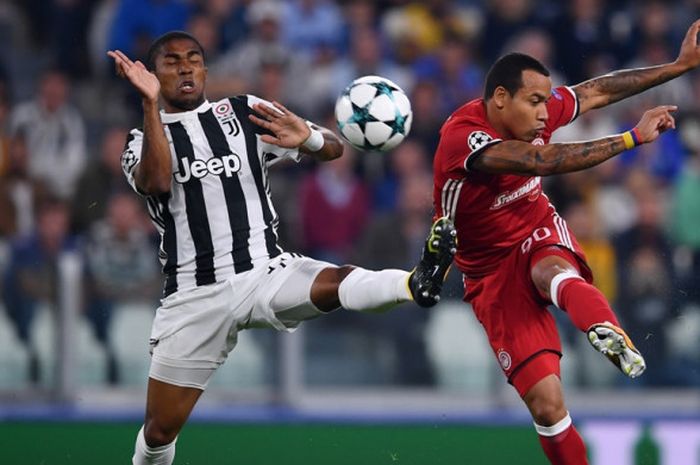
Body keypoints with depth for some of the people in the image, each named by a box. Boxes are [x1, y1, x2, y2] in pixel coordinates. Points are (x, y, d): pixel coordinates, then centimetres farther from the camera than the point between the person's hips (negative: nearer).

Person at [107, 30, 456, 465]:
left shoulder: (245, 113, 8)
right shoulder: (143, 140, 7)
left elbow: (333, 148, 2)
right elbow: (156, 182, -18)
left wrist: (306, 138, -21)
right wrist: (150, 104, -24)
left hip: (266, 275, -1)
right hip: (195, 296, 1)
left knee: (337, 283, -34)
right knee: (159, 430, 2)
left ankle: (418, 283, -61)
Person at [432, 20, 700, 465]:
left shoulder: (537, 110, -7)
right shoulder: (463, 139, -27)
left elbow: (598, 90, 8)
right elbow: (546, 161, -37)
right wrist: (633, 137, -34)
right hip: (493, 269, -2)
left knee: (551, 271, -39)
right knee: (545, 402, -13)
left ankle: (608, 331, -71)